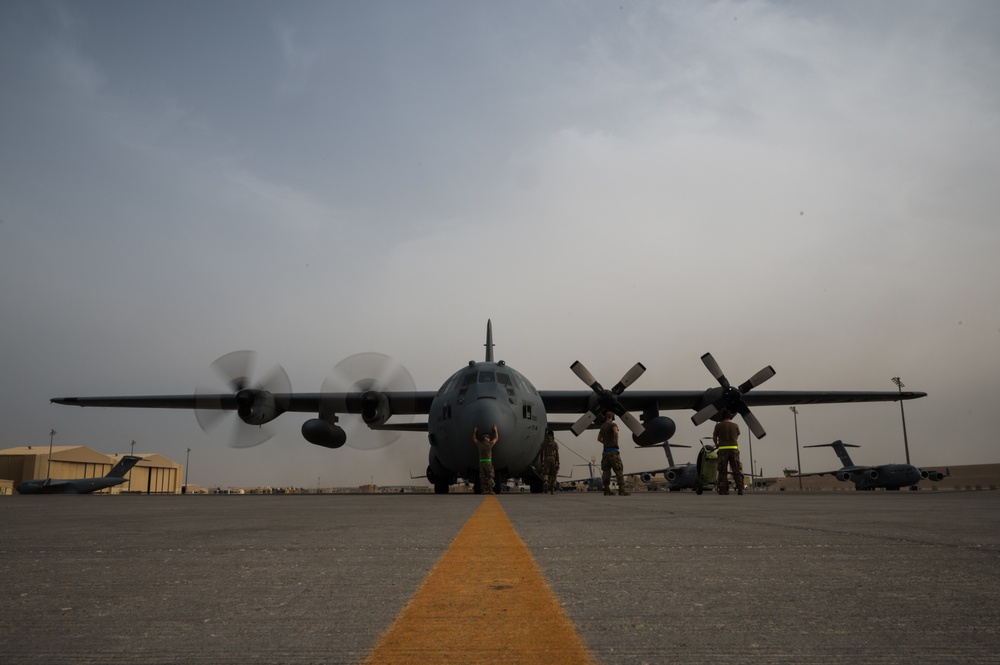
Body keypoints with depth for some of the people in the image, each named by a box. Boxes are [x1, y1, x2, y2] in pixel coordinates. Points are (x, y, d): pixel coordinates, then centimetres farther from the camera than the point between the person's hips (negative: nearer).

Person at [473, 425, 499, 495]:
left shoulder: (479, 444, 6)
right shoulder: (489, 444, 1)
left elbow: (474, 439, 25)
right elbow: (496, 438, 17)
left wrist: (475, 431, 34)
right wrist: (495, 430, 27)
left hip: (481, 462, 3)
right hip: (488, 462, -3)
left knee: (482, 477, 3)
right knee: (490, 477, -5)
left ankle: (484, 490, -3)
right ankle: (490, 490, -15)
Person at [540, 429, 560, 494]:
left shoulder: (543, 443, 6)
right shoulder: (555, 444, 3)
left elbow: (542, 453, 4)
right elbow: (557, 454, -2)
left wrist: (541, 462, 9)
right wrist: (558, 463, 0)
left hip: (546, 459, 0)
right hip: (553, 459, 0)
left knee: (545, 473, -3)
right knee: (553, 475, 8)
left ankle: (546, 482, -35)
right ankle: (552, 490, 7)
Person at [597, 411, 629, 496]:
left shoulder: (602, 426, 15)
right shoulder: (613, 424, -7)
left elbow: (599, 439, 25)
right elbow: (615, 432, -29)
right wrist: (616, 443, -17)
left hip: (606, 451, 7)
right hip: (613, 451, -7)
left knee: (606, 471, 7)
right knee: (619, 471, -5)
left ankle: (607, 490, 8)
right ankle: (621, 490, -11)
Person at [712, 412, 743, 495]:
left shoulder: (719, 425, 3)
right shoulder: (735, 426, 9)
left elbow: (714, 437, 10)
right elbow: (736, 437, 19)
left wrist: (716, 445, 30)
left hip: (723, 449, -1)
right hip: (734, 449, 2)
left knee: (722, 472, 2)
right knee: (737, 471, 4)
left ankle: (723, 491, -2)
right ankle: (740, 489, -3)